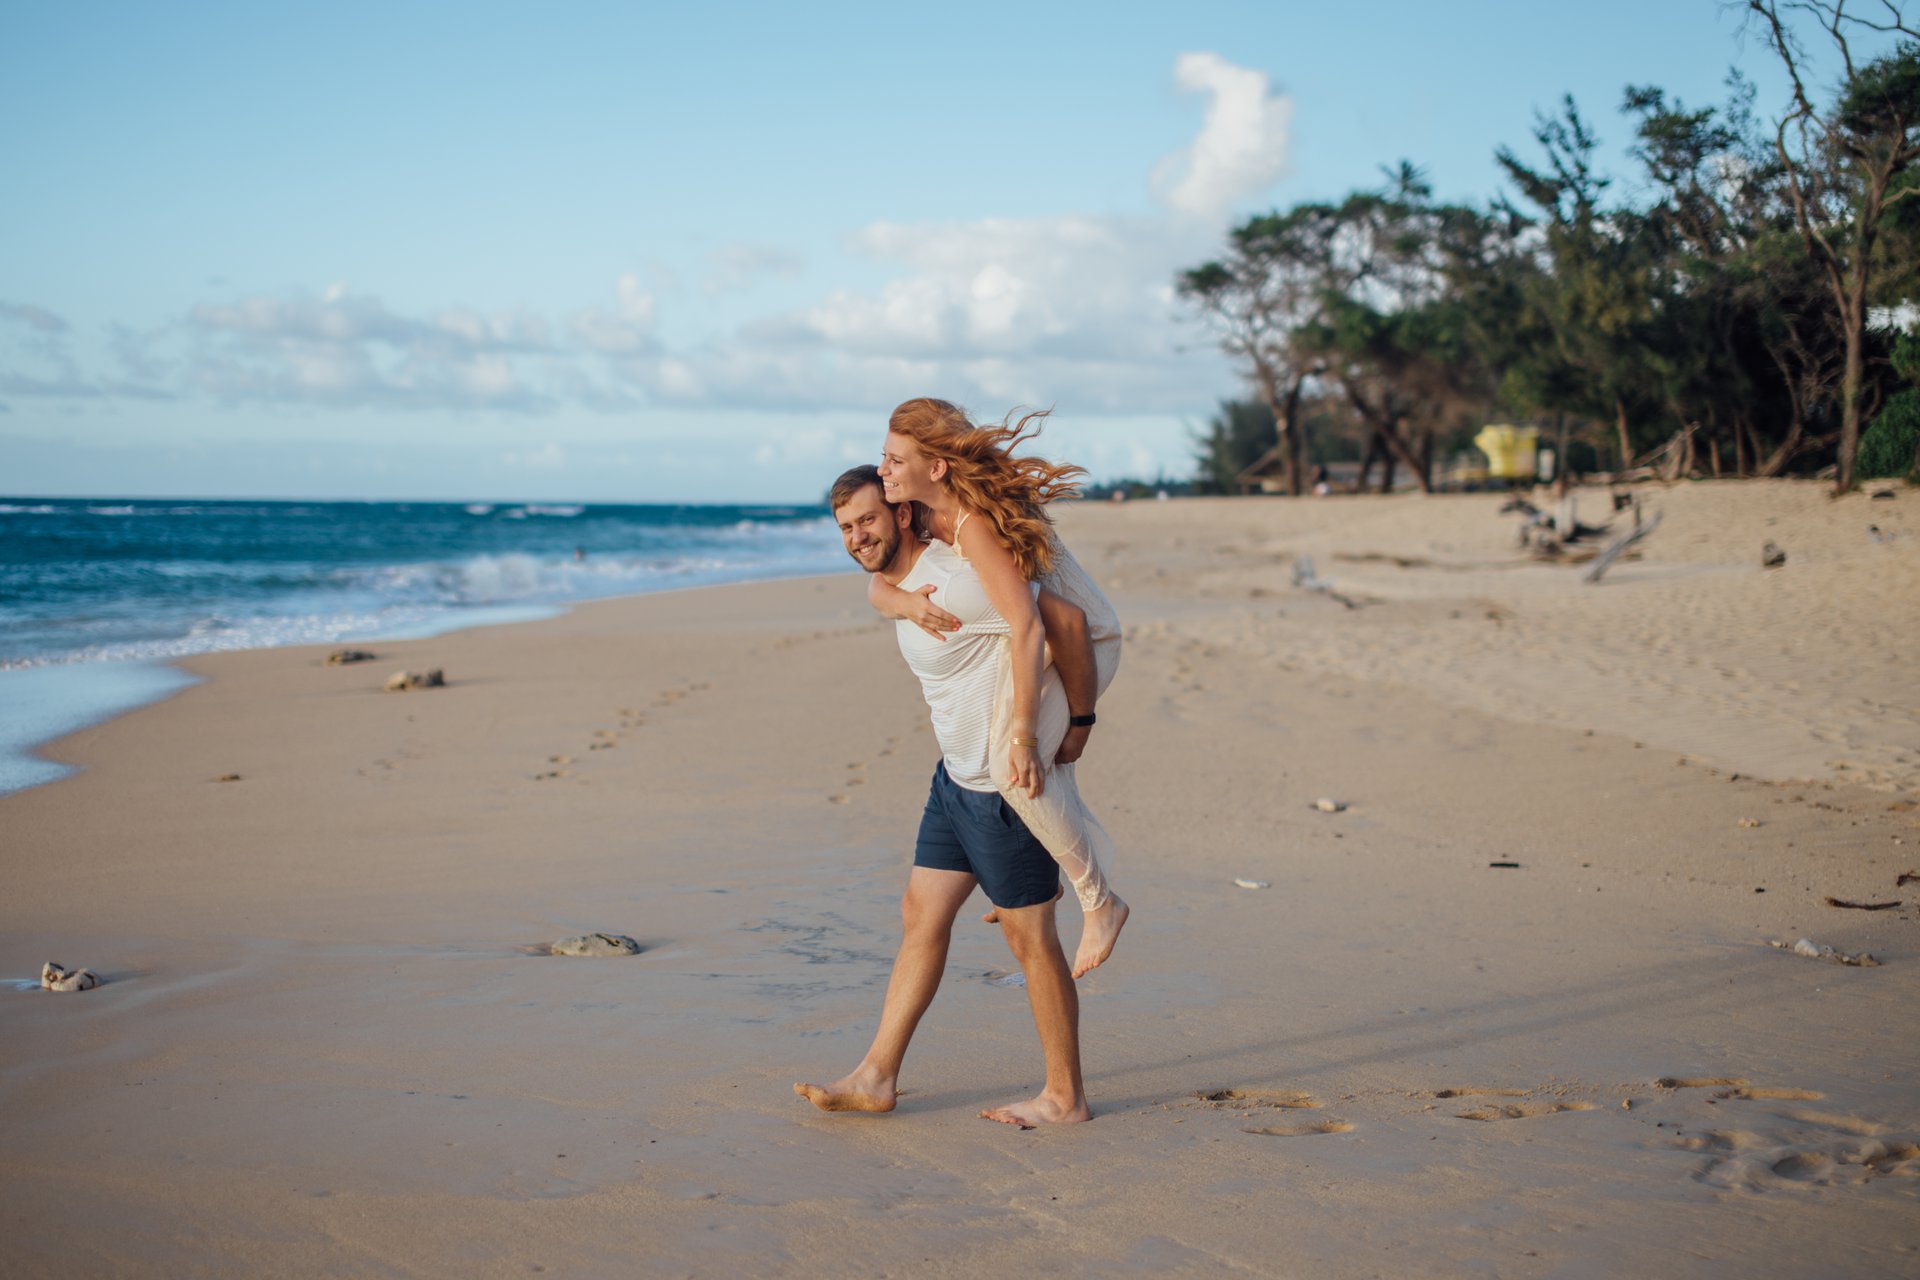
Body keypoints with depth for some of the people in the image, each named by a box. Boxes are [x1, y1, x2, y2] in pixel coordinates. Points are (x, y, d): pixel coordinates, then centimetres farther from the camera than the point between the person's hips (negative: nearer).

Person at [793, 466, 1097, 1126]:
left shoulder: (952, 581, -23)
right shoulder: (896, 586, 8)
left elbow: (1064, 621, -24)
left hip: (1006, 782, -10)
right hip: (956, 775, 10)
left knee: (1029, 935, 1)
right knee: (921, 917, 12)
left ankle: (1065, 1096, 14)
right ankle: (876, 1077, 20)